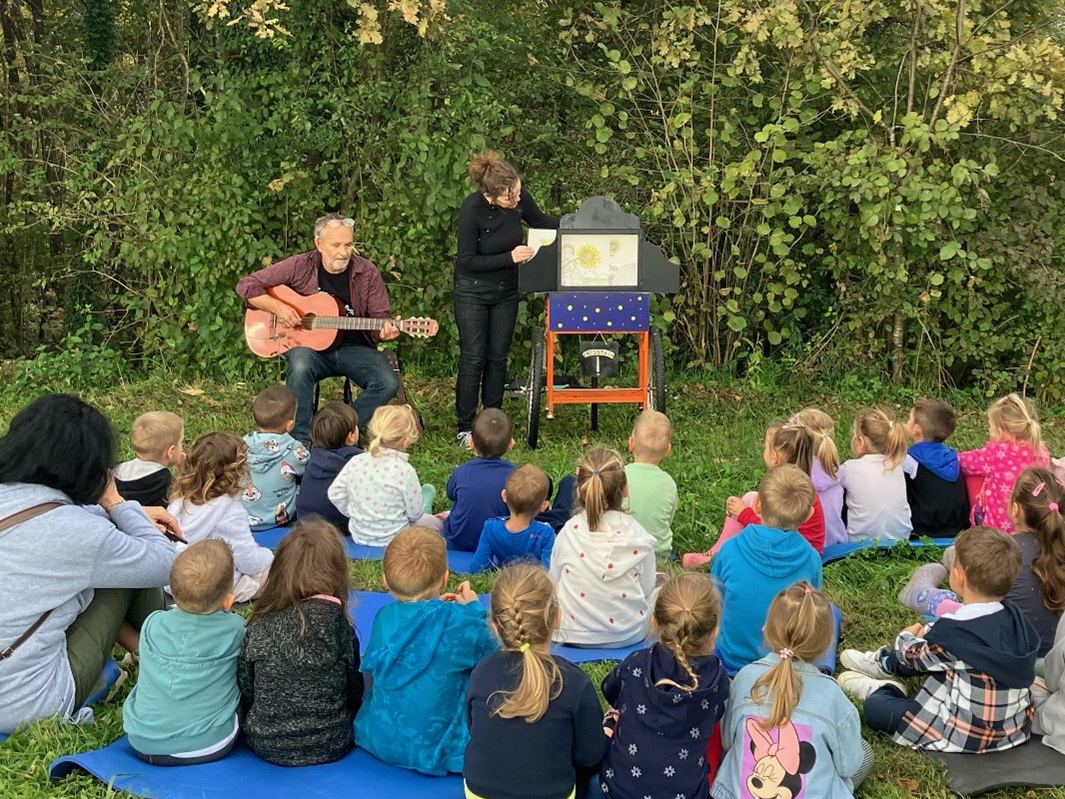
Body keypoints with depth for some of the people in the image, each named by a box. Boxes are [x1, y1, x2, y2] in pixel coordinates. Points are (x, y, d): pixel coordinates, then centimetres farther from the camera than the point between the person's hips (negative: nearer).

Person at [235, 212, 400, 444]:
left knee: (388, 384, -24)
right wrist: (277, 307, -15)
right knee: (301, 365, -37)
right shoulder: (300, 266, -2)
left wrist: (385, 332, -21)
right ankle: (300, 440, -25)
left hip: (353, 347, 2)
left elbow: (380, 318, 4)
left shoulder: (367, 273, 1)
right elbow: (247, 286, 1)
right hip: (307, 344, -1)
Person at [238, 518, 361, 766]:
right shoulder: (340, 627, -13)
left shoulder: (260, 627, -12)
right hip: (330, 746, -1)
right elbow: (354, 693, -3)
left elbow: (244, 692, -3)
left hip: (266, 745, 2)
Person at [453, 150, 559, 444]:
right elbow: (467, 261, -20)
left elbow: (540, 220, 10)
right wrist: (510, 257, -25)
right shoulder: (472, 209, -25)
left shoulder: (519, 198, -12)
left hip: (506, 290, 5)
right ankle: (465, 428, 9)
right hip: (472, 291, -5)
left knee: (498, 357, 10)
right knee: (473, 359, -2)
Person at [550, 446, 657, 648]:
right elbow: (647, 588, -3)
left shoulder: (569, 532, -14)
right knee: (660, 590, 27)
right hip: (630, 636, 0)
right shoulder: (638, 536, -14)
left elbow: (555, 580, -1)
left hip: (576, 636, 1)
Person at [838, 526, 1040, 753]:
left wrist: (906, 638, 14)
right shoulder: (1014, 615, -9)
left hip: (969, 735, -8)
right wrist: (928, 633, 13)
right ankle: (885, 662, 46)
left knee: (875, 708, 0)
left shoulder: (954, 630, -27)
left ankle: (879, 689, 30)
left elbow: (916, 656, -6)